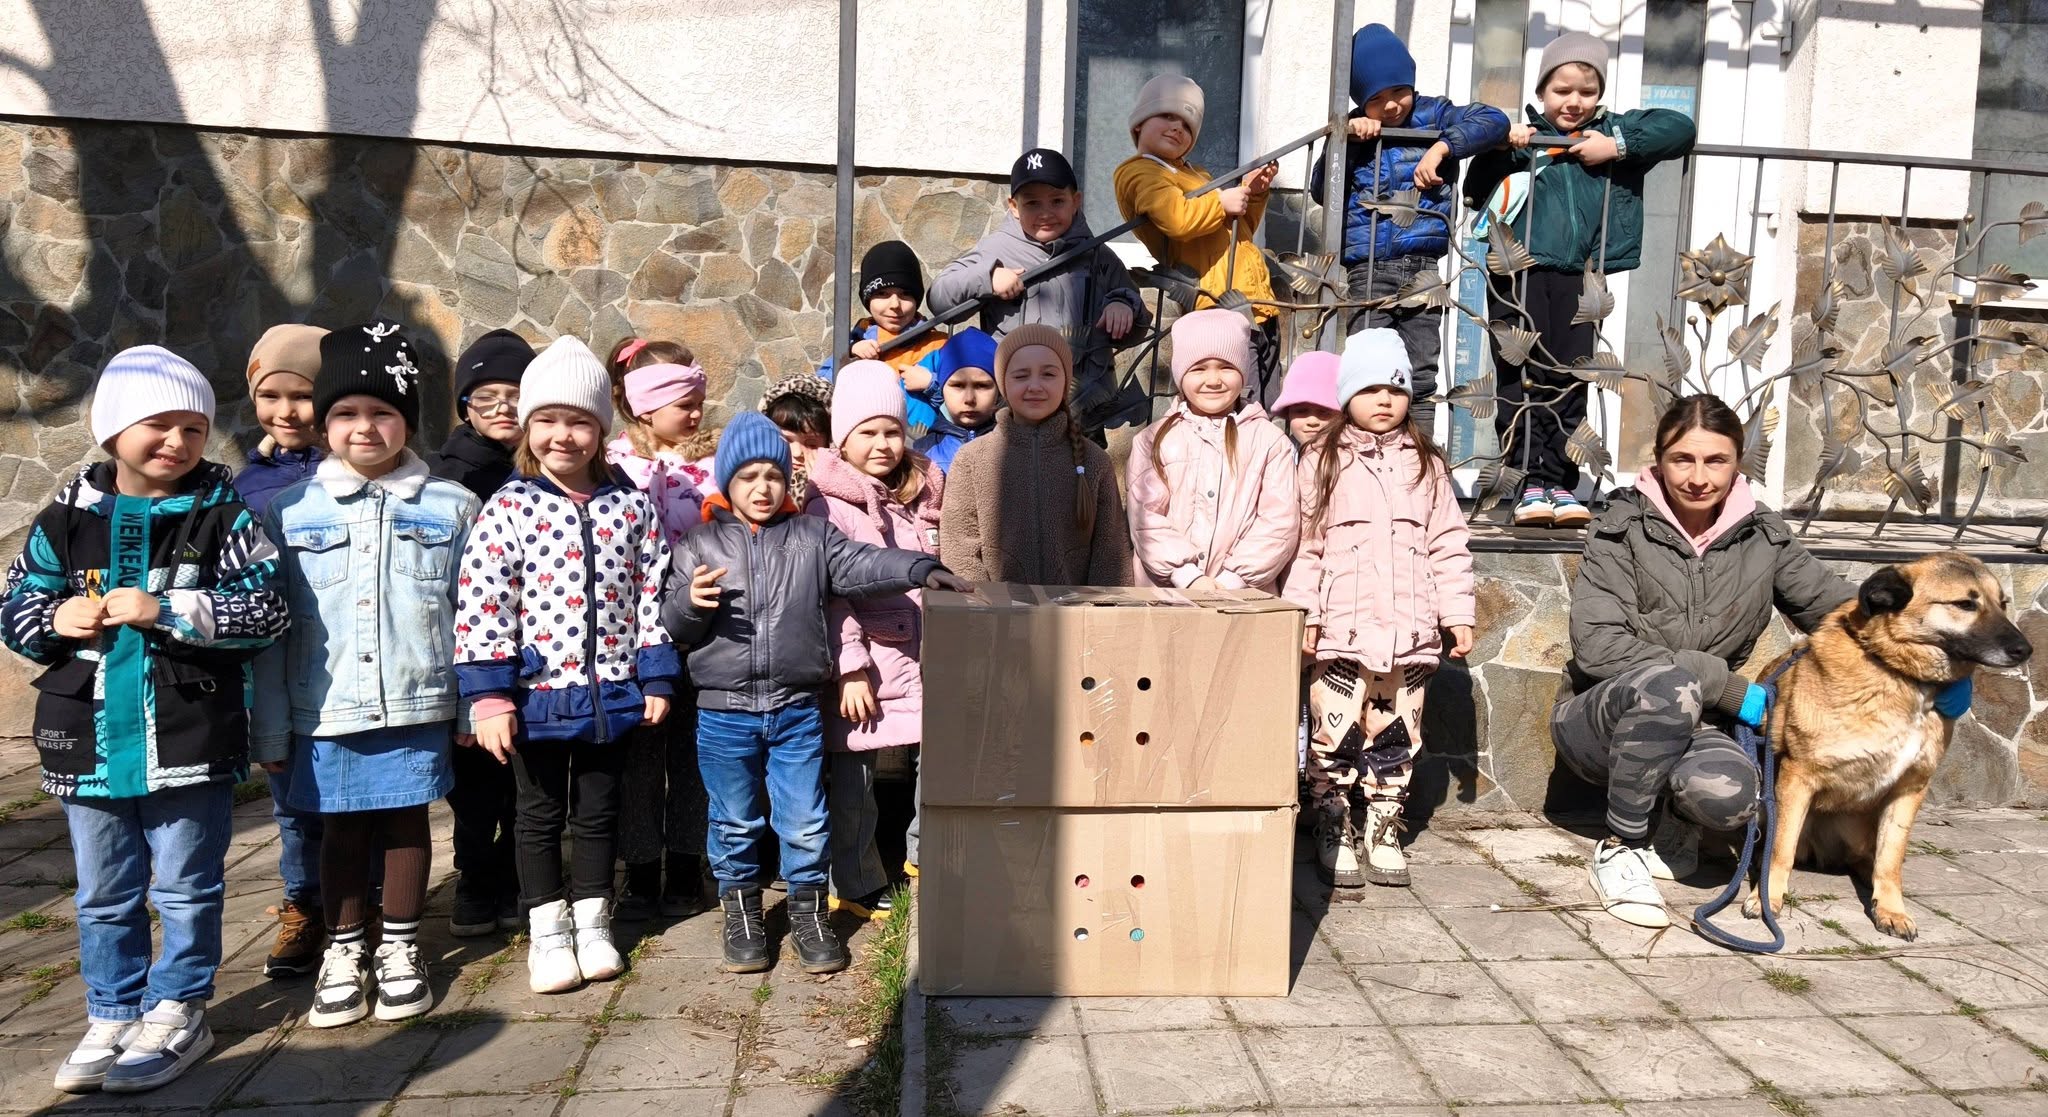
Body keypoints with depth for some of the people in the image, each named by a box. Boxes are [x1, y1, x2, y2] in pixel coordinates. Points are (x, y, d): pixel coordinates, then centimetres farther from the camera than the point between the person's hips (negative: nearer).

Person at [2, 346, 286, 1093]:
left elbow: (267, 610, -14)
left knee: (186, 889, 10)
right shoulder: (66, 519, 2)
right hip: (90, 740, 4)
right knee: (104, 896, 17)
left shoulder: (223, 517, -6)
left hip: (190, 740, -3)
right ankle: (112, 1016, 32)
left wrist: (165, 610, -21)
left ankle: (177, 1013, 25)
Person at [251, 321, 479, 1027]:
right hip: (325, 711, 1)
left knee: (406, 823, 10)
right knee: (341, 830, 12)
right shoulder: (289, 511, 1)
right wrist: (268, 729, 3)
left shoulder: (450, 507, 0)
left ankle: (399, 948, 27)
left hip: (417, 706, 0)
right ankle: (343, 950, 30)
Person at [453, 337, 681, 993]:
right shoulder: (509, 508, -7)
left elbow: (651, 594, 3)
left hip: (611, 692, 2)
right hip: (537, 693, -2)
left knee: (599, 811, 14)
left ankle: (592, 926, 30)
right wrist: (488, 696, -13)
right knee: (540, 815, 12)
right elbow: (479, 603, -10)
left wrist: (656, 679, 2)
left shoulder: (631, 506, 0)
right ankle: (548, 933, 26)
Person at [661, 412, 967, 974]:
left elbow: (860, 565, -10)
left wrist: (920, 568, -26)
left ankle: (809, 911, 26)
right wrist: (691, 601, -18)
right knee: (734, 822, 14)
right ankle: (741, 912, 32)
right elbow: (672, 624, 4)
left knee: (805, 823, 8)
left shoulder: (812, 535, 4)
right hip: (724, 711, 0)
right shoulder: (700, 544, 4)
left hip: (797, 710, 0)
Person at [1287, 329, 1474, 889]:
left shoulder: (1426, 464, 12)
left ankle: (1383, 830, 22)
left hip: (1410, 629, 2)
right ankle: (1333, 831, 15)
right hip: (1341, 629, -2)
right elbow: (1305, 544, 1)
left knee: (1396, 736, 9)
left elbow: (1449, 545, 11)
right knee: (1336, 734, 0)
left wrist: (1459, 614, 7)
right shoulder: (1322, 461, 4)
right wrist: (1303, 614, -6)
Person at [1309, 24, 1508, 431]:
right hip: (1369, 268, -1)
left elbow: (1493, 120, -5)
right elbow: (1321, 190, 0)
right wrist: (1346, 141, -12)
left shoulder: (1433, 115, 7)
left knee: (1421, 377, 5)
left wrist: (1441, 148, -16)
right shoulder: (1353, 130, 8)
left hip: (1423, 266, 1)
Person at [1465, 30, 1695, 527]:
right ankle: (1531, 482, -5)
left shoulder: (1615, 131, 15)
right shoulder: (1523, 137, 12)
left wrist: (1620, 147, -5)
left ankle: (1560, 483, 3)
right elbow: (1476, 192, 9)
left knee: (1569, 381, 0)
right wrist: (1503, 147, -6)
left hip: (1579, 279, 1)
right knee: (1521, 377, -6)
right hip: (1520, 271, -1)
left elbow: (1681, 128, 6)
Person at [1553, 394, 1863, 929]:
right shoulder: (1623, 529, -10)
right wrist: (1731, 688, -21)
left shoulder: (1762, 537, 2)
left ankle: (1675, 835, 5)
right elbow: (1597, 645, -20)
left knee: (1726, 792, -34)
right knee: (1670, 685, -37)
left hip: (1691, 725, 2)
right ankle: (1619, 849, -16)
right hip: (1600, 718, -2)